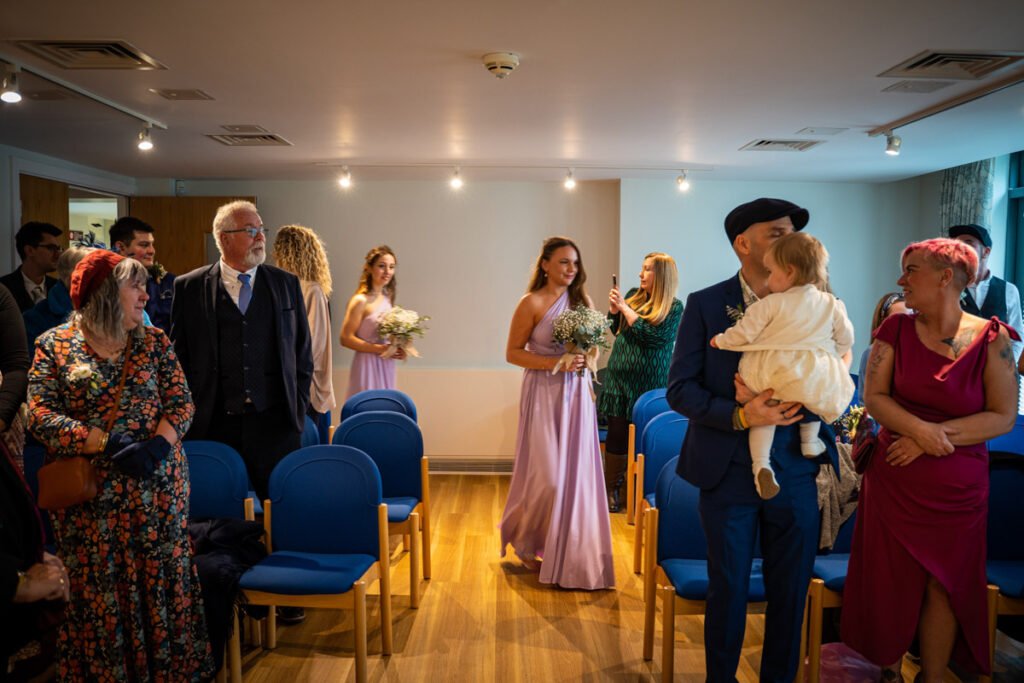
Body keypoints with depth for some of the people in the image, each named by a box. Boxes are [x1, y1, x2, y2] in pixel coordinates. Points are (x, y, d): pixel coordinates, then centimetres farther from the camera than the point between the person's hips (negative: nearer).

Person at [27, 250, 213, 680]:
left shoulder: (154, 341, 5)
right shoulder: (54, 345, -1)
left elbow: (181, 402, 0)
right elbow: (40, 417, -8)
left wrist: (158, 444, -18)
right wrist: (108, 443, -19)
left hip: (157, 487, 2)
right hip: (91, 494, -1)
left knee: (161, 583, 8)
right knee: (101, 591, 9)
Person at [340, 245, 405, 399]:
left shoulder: (387, 298, 9)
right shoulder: (361, 301, -12)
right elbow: (346, 338, -15)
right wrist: (379, 349, -18)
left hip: (386, 367, 7)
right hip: (367, 365, -7)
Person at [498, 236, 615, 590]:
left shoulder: (582, 300, 8)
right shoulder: (532, 302, -7)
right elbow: (513, 352, -7)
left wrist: (587, 357, -6)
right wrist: (554, 363, -17)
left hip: (577, 393, 5)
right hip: (544, 394, -5)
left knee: (576, 473, 5)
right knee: (547, 476, -4)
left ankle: (568, 553, 21)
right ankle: (524, 542, 24)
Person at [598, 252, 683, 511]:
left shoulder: (673, 307, -5)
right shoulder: (633, 295, 7)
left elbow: (653, 337, -18)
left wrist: (625, 308, -14)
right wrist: (613, 311, -2)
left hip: (649, 383, -3)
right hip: (620, 377, 3)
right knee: (617, 434, 5)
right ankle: (611, 489, 16)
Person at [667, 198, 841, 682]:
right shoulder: (705, 305, -5)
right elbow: (680, 389, -7)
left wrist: (772, 394, -16)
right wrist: (739, 416, -22)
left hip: (795, 474, 2)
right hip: (729, 473, -2)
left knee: (790, 592, 15)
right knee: (728, 591, 12)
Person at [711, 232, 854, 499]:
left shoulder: (771, 304, -4)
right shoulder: (831, 304, 7)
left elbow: (743, 333, -2)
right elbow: (846, 340, 14)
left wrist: (721, 340, 16)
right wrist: (829, 355, 33)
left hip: (768, 376, -2)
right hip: (814, 376, 2)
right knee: (812, 393, 32)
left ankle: (761, 465, -3)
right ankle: (809, 440, 26)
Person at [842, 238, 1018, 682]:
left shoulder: (991, 338, -7)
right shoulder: (896, 329, -2)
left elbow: (1003, 417, -8)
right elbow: (874, 397, -4)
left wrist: (933, 438, -16)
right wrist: (919, 428, -20)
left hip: (958, 490, -1)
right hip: (894, 482, 1)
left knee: (945, 587, 11)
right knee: (892, 583, 10)